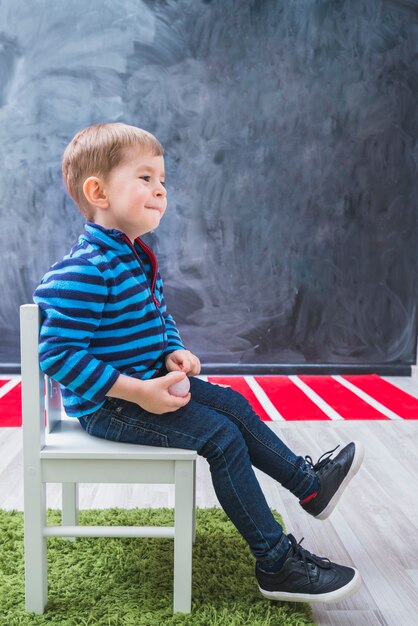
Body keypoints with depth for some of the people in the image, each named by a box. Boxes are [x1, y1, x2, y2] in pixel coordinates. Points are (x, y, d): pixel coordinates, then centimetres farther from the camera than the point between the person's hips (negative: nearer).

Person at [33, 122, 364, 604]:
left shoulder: (137, 257, 8)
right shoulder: (85, 271, -25)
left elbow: (160, 317, 21)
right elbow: (58, 353, -28)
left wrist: (173, 353, -2)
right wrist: (137, 391, -28)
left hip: (146, 383, 10)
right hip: (108, 405, -10)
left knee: (233, 405, 11)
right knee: (222, 437, -15)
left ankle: (310, 483, 28)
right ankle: (276, 565, -1)